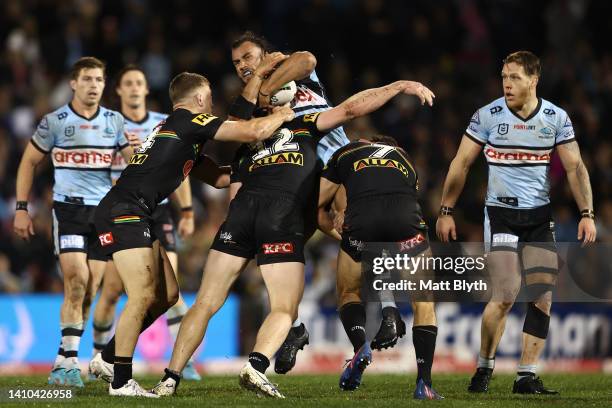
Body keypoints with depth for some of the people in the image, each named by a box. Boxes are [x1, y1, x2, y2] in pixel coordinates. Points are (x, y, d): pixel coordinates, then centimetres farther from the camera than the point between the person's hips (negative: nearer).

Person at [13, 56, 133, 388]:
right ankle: (70, 361, -15)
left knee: (88, 292, 1)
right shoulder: (54, 122, 0)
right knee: (76, 280, -18)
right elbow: (29, 162, 8)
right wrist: (21, 208, 3)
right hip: (68, 209, -4)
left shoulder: (114, 122, 8)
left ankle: (62, 363, 10)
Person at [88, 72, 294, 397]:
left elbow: (219, 178, 30)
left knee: (166, 295, 11)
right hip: (122, 212, -10)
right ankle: (120, 381, -11)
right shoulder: (189, 121, -6)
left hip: (134, 216, 10)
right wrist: (282, 115, 6)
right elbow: (254, 131, -11)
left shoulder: (177, 129, 24)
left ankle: (107, 359, 18)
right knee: (143, 297, -14)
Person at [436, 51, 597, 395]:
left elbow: (575, 167, 3)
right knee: (505, 296, -15)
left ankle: (527, 376, 3)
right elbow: (462, 164, 1)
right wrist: (446, 211, -2)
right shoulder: (488, 116, -6)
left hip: (540, 217, 3)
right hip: (501, 214, -3)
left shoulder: (556, 118, 0)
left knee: (543, 298, -4)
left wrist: (587, 213, -6)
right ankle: (485, 367, 4)